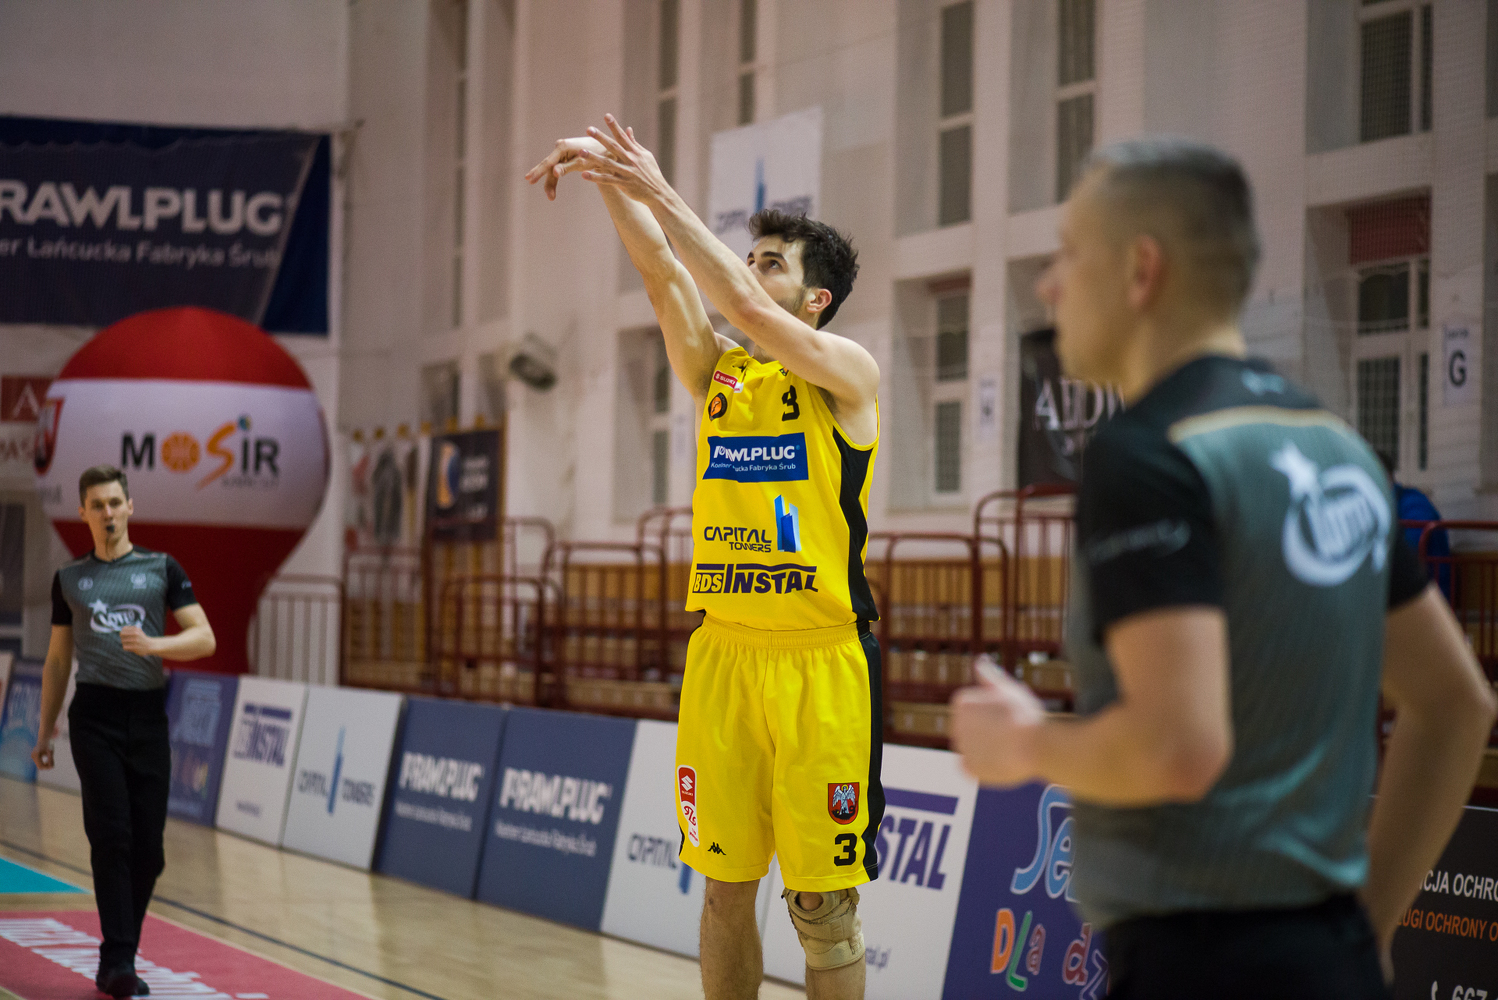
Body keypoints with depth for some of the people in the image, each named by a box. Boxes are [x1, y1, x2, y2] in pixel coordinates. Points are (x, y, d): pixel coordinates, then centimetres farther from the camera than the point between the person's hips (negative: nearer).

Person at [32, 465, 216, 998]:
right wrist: (45, 732, 17)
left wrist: (154, 644, -18)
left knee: (148, 847, 0)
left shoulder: (162, 569, 8)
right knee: (112, 837, -12)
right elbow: (57, 660, 18)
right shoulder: (69, 579, 12)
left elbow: (204, 638, 0)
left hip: (148, 715, 1)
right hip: (95, 714, -1)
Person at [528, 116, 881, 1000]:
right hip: (721, 652, 5)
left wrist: (660, 193, -20)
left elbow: (749, 310, -18)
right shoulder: (718, 376, 11)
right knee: (725, 885, 8)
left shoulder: (848, 373, -3)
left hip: (820, 661, -5)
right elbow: (662, 271, 0)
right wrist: (612, 178, -15)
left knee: (823, 902, -2)